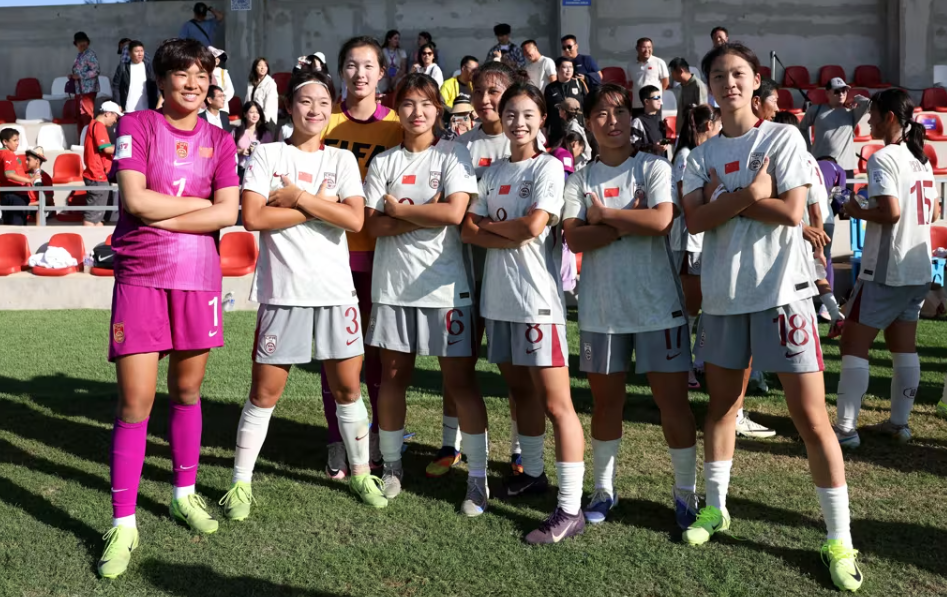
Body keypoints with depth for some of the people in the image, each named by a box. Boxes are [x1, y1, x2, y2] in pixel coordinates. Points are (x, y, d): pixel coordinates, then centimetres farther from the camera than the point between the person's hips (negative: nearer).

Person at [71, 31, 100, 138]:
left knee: (87, 116, -9)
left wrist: (79, 76, -16)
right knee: (79, 117, 11)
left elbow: (95, 71, -18)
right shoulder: (79, 55, 17)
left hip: (88, 89, -9)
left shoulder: (90, 54, -8)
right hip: (79, 89, 9)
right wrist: (73, 76, 5)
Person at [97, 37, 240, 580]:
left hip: (199, 279, 3)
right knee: (135, 402, -5)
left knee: (187, 391, 12)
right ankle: (124, 524, 5)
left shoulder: (219, 141, 8)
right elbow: (134, 199, -13)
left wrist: (161, 216, -10)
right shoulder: (136, 126, 1)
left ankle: (185, 493, 30)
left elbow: (228, 214, -5)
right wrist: (200, 202, -6)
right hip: (140, 277, -3)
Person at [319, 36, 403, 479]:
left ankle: (379, 441, 24)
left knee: (378, 347, 9)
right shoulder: (327, 121, 2)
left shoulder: (396, 125, 2)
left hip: (378, 251, 0)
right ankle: (338, 446, 15)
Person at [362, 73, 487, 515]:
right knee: (392, 375, 9)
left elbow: (454, 213, -14)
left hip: (444, 284, -3)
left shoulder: (454, 155, 1)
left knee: (460, 380, -1)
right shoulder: (383, 162, 9)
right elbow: (374, 225, -2)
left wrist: (400, 208, -6)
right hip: (392, 284, 3)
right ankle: (391, 466, 25)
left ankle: (478, 477, 7)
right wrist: (426, 213, -11)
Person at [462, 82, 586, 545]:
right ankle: (533, 473, 35)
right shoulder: (492, 172, 14)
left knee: (555, 401, -7)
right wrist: (514, 236, -11)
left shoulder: (548, 167, -3)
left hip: (537, 297, -7)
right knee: (519, 389, 17)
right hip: (498, 296, 7)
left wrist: (489, 225, 0)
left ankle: (570, 509, -6)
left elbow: (532, 226, -17)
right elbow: (469, 231, 4)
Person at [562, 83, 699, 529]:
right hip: (600, 307, 2)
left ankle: (686, 492, 14)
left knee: (673, 400, -1)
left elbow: (661, 221, -16)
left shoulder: (654, 168, 1)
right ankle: (603, 488, 26)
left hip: (657, 304, -2)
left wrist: (604, 214, -8)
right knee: (606, 400, 11)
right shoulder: (579, 180, 7)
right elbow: (575, 238, -7)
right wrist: (629, 222, -14)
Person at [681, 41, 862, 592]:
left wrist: (723, 199, -7)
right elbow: (695, 220, -5)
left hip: (781, 288, -4)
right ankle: (716, 507, 30)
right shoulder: (702, 155, 9)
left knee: (811, 415, -4)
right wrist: (747, 195, -16)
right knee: (722, 403, 14)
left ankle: (840, 539, 5)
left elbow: (792, 213, -13)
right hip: (723, 293, 4)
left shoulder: (783, 138, -1)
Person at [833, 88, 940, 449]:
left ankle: (845, 429, -4)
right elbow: (935, 212, 20)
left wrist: (858, 212, -7)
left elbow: (890, 212, -23)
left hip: (885, 271, -8)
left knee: (853, 344, -3)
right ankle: (899, 423, 19)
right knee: (904, 346, 14)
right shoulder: (921, 159, 12)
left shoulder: (883, 158, -14)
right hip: (919, 270, 8)